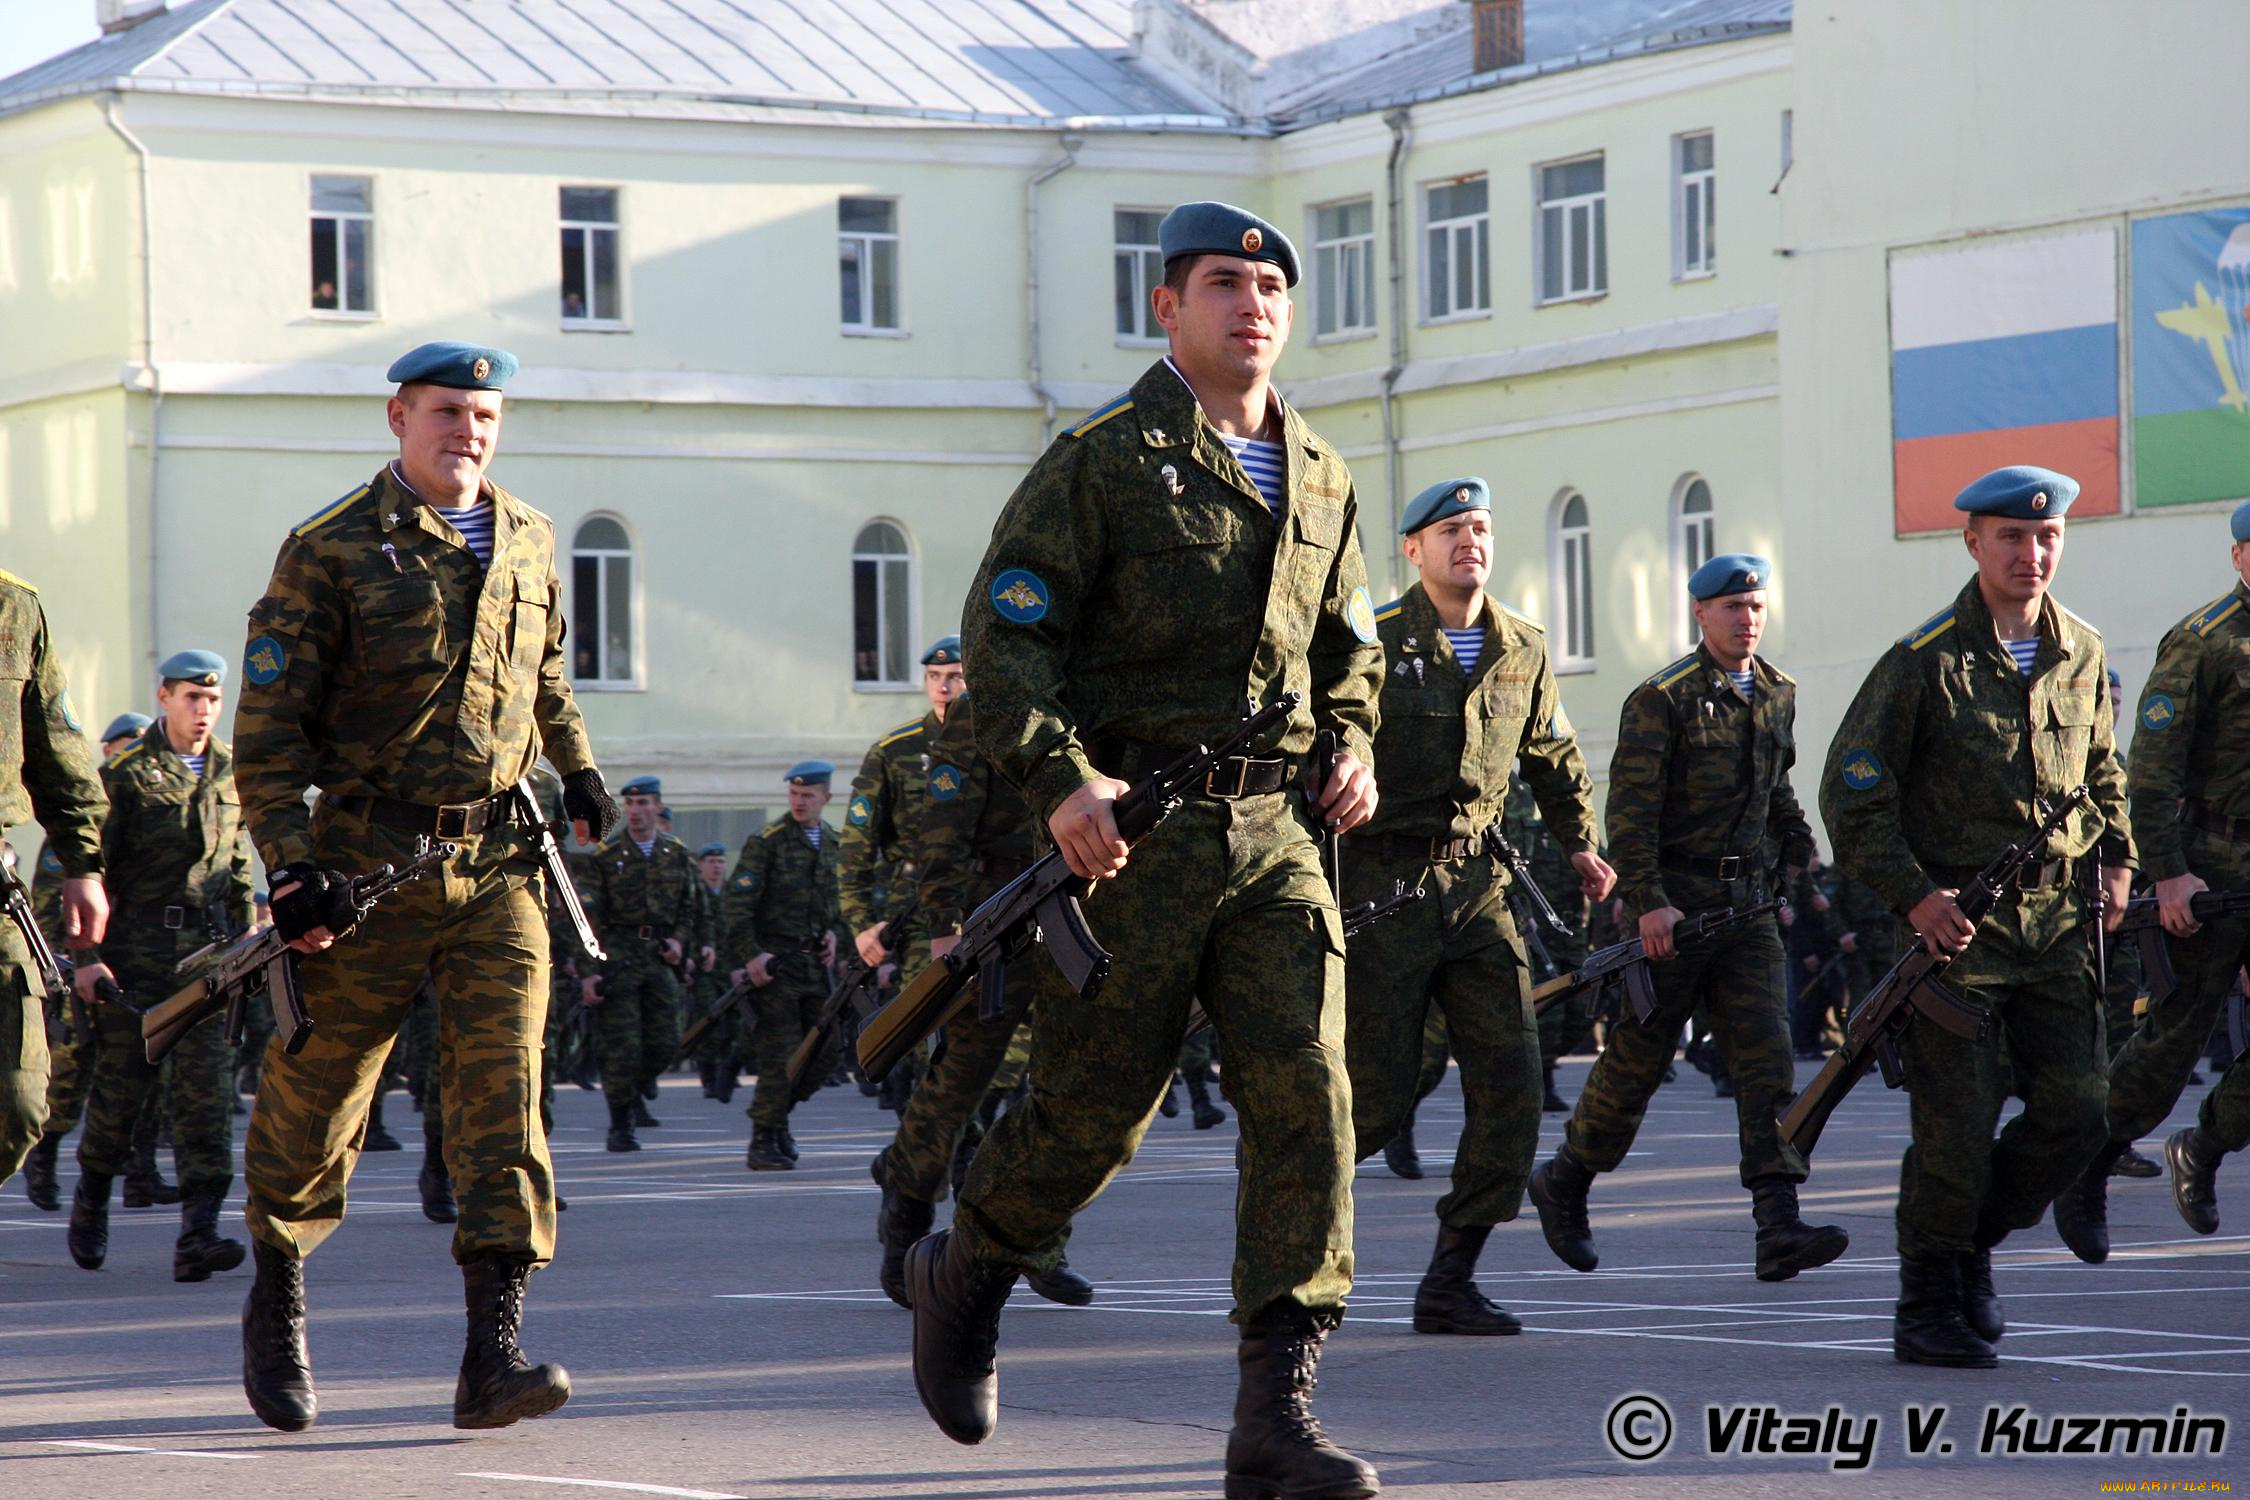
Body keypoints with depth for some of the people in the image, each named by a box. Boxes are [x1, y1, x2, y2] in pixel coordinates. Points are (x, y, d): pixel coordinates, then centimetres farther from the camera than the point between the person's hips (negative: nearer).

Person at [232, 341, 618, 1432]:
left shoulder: (526, 543, 11)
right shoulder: (331, 551, -5)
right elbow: (268, 726, -7)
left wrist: (577, 769, 27)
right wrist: (293, 863, -15)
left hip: (498, 867, 3)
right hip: (367, 869, -3)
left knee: (504, 1094, -10)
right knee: (315, 1102, 6)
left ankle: (493, 1353, -15)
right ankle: (276, 1311, 30)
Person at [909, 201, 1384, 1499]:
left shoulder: (1321, 482, 15)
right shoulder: (1103, 462, -3)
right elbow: (1005, 633, -7)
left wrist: (1353, 748, 8)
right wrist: (1061, 779, -20)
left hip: (1276, 837, 4)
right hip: (1133, 837, -4)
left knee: (1307, 1100, -10)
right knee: (1096, 1112, 2)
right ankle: (964, 1281, 33)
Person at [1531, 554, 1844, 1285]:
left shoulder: (1778, 695, 12)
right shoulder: (1661, 699, -9)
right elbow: (1629, 811, -13)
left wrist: (1798, 859, 22)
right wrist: (1648, 902, -20)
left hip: (1747, 904, 5)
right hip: (1672, 906, -5)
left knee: (1767, 1055, -9)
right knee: (1636, 1060, 3)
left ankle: (1779, 1225, -17)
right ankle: (1563, 1183, 26)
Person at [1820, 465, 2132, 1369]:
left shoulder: (2083, 655, 9)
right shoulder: (1924, 661, -7)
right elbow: (1851, 792, -6)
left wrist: (2115, 862, 12)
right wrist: (1913, 895, -15)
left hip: (2056, 921, 5)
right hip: (1955, 921, -5)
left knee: (2077, 1110, -2)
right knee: (1957, 1126, -6)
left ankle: (1973, 1239, 22)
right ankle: (1928, 1309, 8)